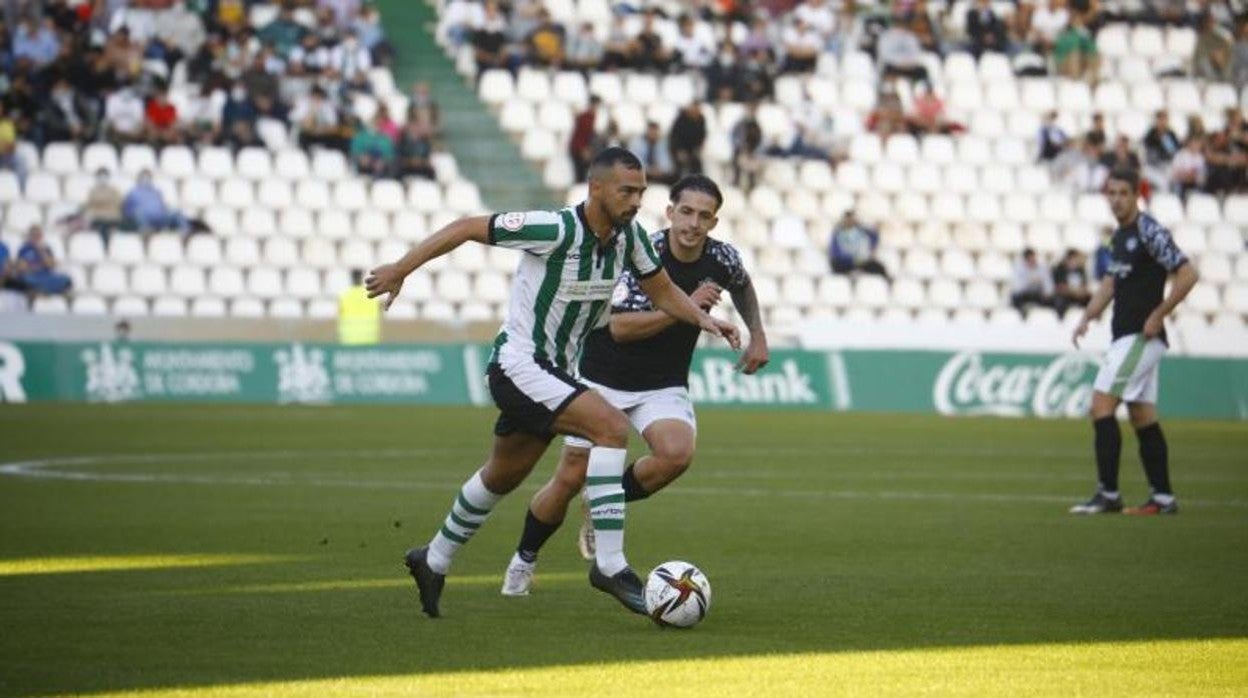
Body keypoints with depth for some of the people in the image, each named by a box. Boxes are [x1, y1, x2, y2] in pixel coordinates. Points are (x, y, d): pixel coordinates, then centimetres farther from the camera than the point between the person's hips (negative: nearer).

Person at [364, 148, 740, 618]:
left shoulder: (629, 236, -4)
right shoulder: (555, 230, -25)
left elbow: (661, 290, 10)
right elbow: (467, 228, -19)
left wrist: (703, 318, -10)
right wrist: (400, 270, -19)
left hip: (553, 369, 9)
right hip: (518, 364, -9)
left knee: (502, 477, 24)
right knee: (611, 426, -25)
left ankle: (433, 562, 44)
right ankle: (609, 563, -23)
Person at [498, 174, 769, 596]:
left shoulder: (722, 259, -8)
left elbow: (742, 285, 19)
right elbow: (620, 327, -29)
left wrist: (757, 336, 10)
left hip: (664, 386, 3)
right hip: (604, 381, -3)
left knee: (677, 453, -28)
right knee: (569, 480, 0)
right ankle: (524, 560, 27)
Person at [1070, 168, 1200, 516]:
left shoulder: (1149, 232, -14)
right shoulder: (1120, 235, 14)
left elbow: (1187, 274, -19)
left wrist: (1157, 315, -17)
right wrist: (1087, 317, 15)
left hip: (1141, 336, -9)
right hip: (1125, 336, 9)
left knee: (1101, 405, -14)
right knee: (1143, 417, 10)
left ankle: (1108, 495, -13)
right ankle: (1163, 497, 14)